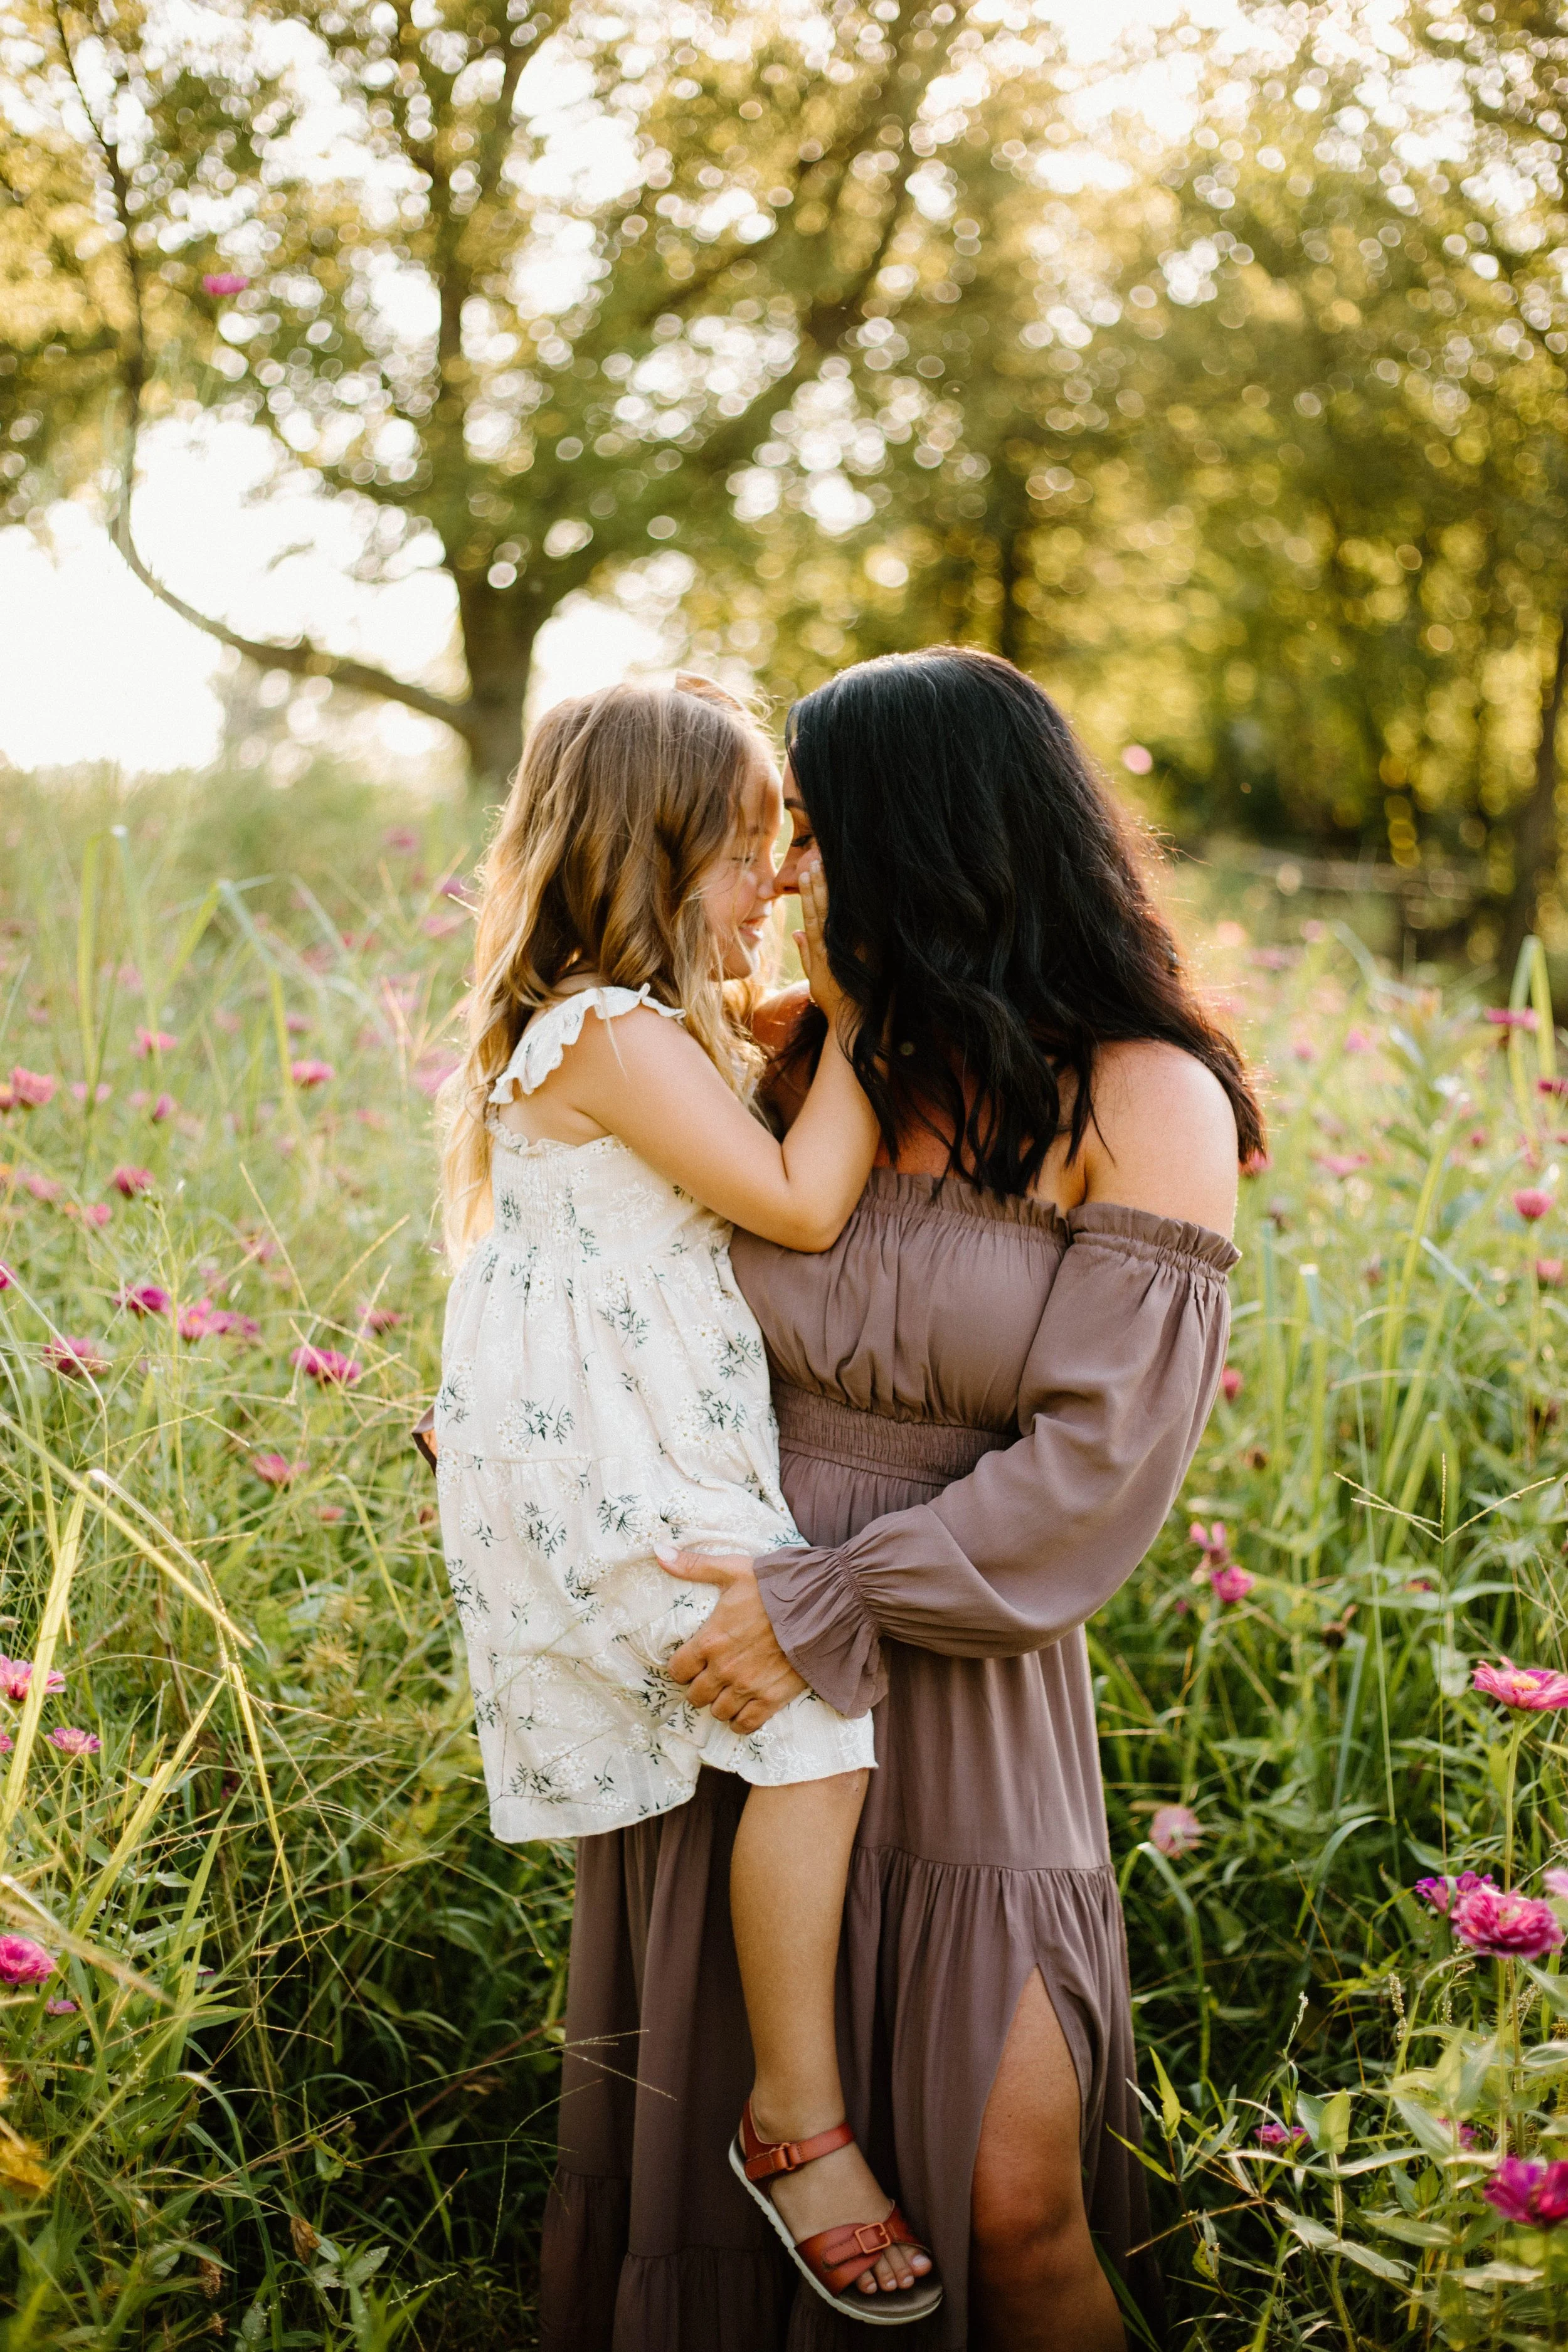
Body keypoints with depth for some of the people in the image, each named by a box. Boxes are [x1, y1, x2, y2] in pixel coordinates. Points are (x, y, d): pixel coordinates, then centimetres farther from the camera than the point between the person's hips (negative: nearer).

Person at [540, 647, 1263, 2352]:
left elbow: (1098, 1469, -15)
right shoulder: (814, 1063, 3)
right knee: (708, 2136, 14)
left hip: (952, 1690, -4)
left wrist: (829, 1608, -17)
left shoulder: (1145, 1100, -9)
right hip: (720, 1652, 4)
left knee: (1009, 2204, -2)